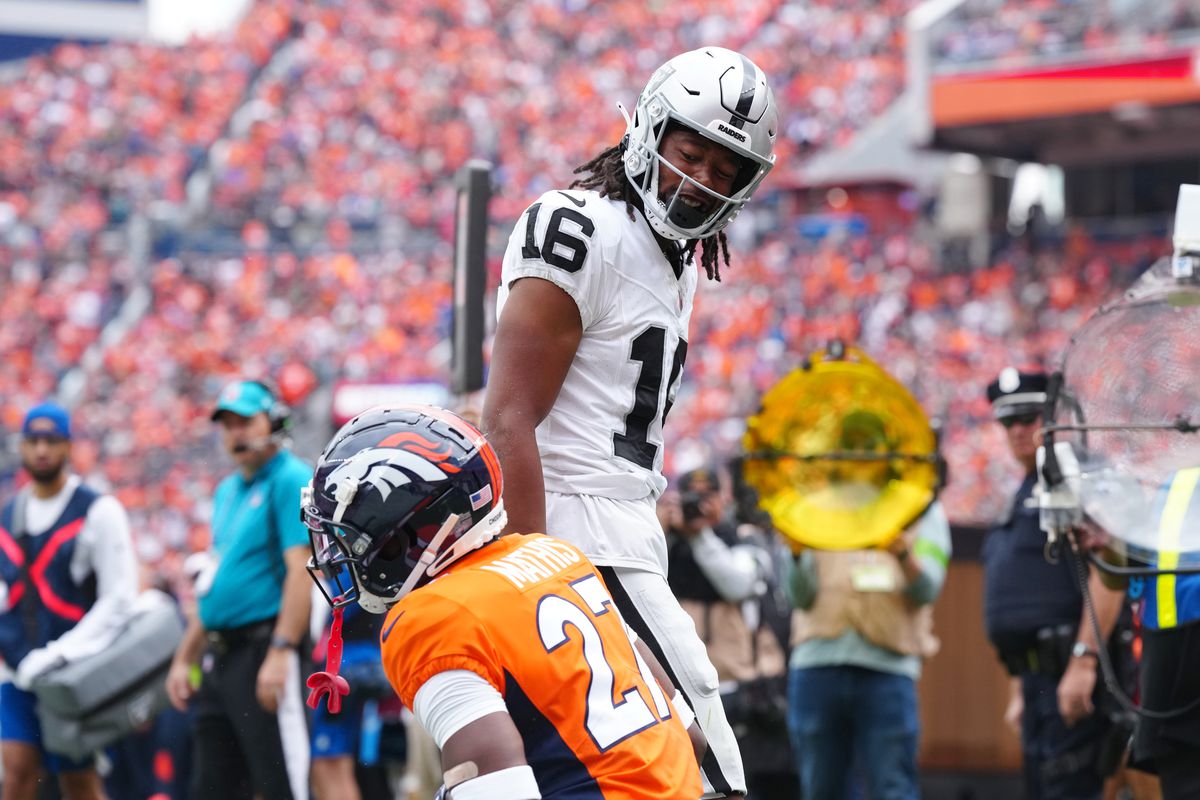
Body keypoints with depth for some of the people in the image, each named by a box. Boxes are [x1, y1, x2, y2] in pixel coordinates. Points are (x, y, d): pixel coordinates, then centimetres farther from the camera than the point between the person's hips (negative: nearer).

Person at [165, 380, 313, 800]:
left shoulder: (292, 481, -7)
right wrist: (184, 658, 23)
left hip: (263, 648, -9)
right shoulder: (228, 490, 20)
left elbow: (300, 570, -17)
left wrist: (280, 653, -24)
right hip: (221, 654, 9)